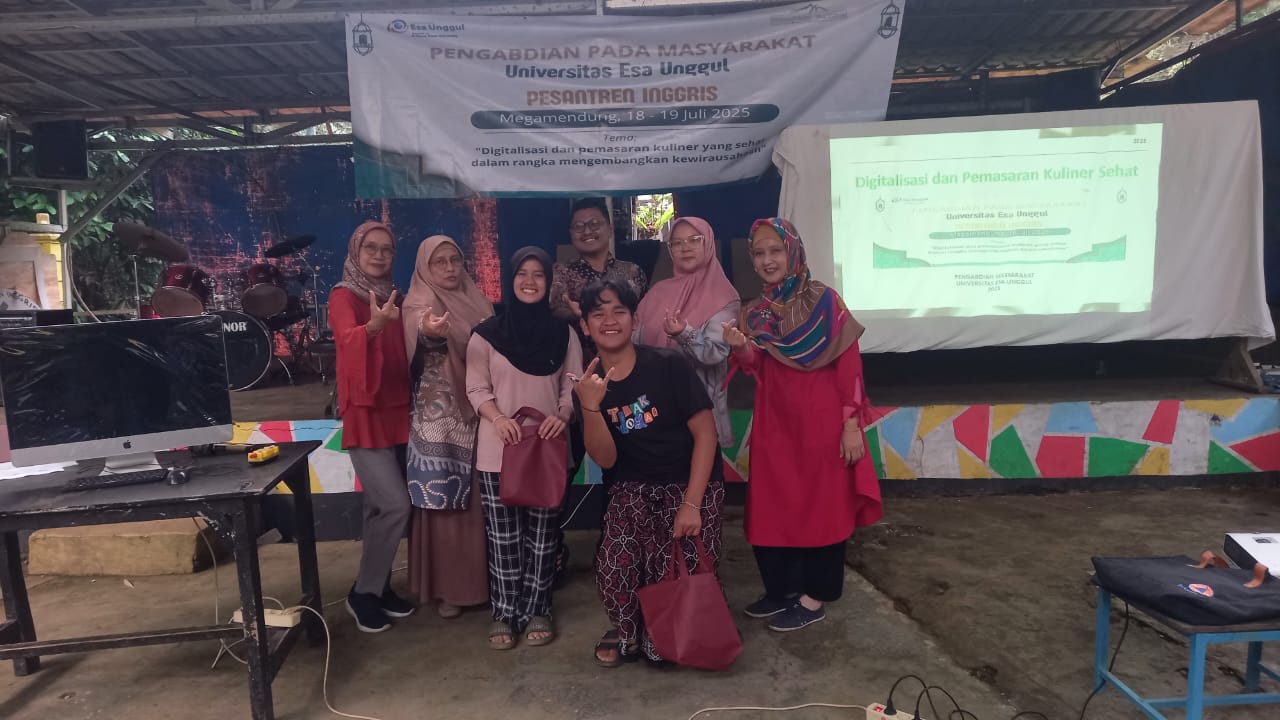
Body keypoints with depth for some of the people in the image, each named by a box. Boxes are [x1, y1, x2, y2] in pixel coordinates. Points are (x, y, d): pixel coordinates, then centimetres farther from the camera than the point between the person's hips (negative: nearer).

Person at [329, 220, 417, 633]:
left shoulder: (395, 298, 12)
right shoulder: (343, 296, -7)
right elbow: (346, 339, -27)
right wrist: (373, 327, -46)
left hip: (398, 411, 6)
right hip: (365, 413, -6)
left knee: (381, 507, 12)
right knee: (395, 505, -12)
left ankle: (378, 586, 24)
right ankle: (362, 593, 6)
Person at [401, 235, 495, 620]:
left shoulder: (478, 302, 12)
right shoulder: (419, 305, -5)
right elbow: (416, 344, -27)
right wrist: (427, 332, -49)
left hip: (477, 411, 5)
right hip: (437, 416, -5)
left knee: (478, 499, 10)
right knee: (443, 501, -2)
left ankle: (479, 579, 24)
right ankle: (445, 586, 12)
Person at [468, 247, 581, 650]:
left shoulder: (563, 334, 6)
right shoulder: (487, 333, 1)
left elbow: (573, 385, 4)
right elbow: (476, 388, -1)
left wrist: (563, 416, -16)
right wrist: (498, 418, -19)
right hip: (498, 450, -1)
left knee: (542, 535, 8)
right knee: (503, 537, 5)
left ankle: (536, 610, 23)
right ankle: (504, 613, 20)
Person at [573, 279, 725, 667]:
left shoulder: (668, 365, -14)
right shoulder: (589, 383, -3)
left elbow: (706, 432, -12)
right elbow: (605, 459, -7)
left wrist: (691, 504, -16)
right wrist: (590, 406, -25)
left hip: (692, 482, -2)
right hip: (634, 488, 3)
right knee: (614, 568, -19)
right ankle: (629, 631, 14)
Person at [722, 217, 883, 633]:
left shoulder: (824, 300, -6)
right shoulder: (754, 313, 8)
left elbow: (848, 365, -8)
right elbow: (757, 372, 2)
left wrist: (852, 424, -12)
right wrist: (742, 349, -20)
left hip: (821, 421, -5)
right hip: (774, 423, 5)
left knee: (822, 505, 5)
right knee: (773, 506, 10)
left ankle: (815, 597, 18)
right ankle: (782, 588, 27)